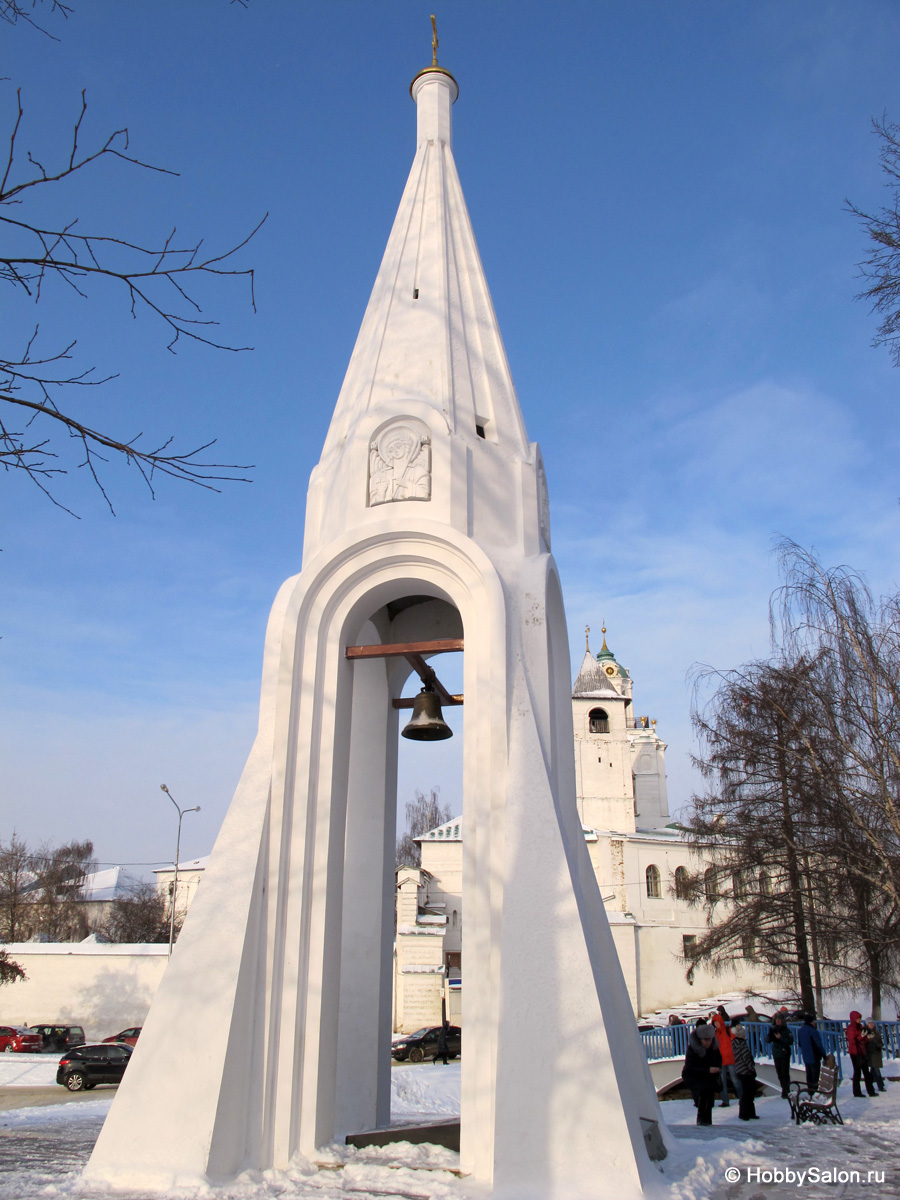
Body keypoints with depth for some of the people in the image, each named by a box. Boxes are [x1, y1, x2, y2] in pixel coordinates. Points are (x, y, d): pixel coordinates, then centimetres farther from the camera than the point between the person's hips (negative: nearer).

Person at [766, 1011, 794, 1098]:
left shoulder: (786, 1030, -7)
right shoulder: (773, 1029, 4)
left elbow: (790, 1041, -16)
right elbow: (768, 1040, -3)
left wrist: (781, 1038, -26)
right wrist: (770, 1033, -21)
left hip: (785, 1054, -4)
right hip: (776, 1054, 4)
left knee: (785, 1073, -6)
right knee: (779, 1073, 8)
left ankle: (785, 1092, -1)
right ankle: (785, 1089, 22)